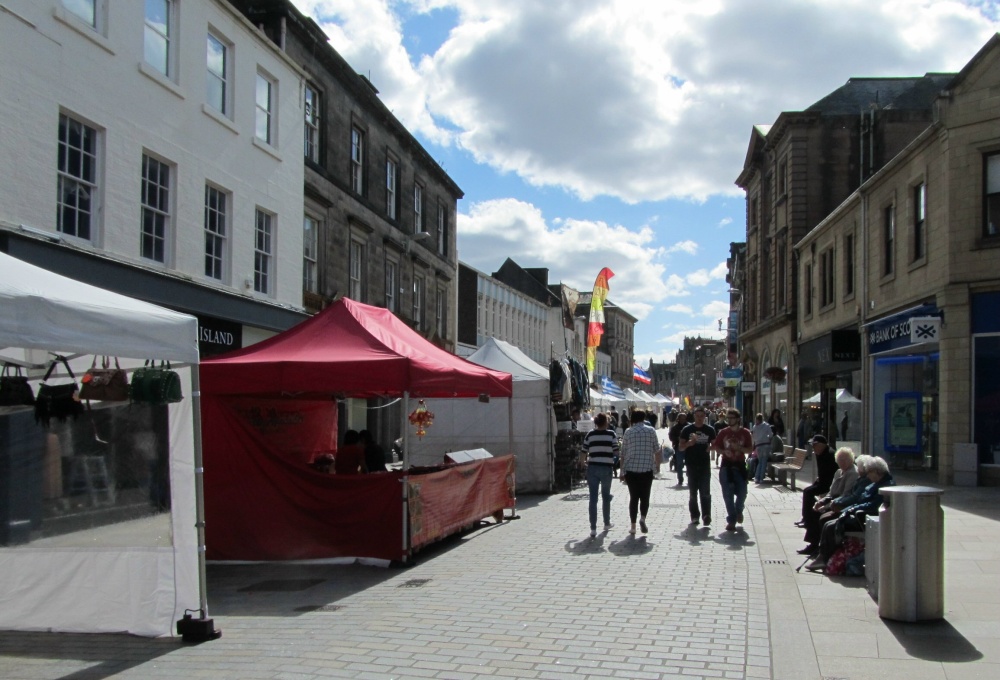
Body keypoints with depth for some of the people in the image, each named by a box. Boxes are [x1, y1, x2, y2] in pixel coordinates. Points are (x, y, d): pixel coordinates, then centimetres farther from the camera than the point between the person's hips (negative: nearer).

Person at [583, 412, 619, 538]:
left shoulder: (590, 434, 2)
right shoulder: (611, 434, -2)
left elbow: (584, 452, 3)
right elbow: (616, 452, -5)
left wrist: (585, 462, 19)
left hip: (592, 468, 0)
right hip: (607, 468, 0)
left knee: (593, 498, 0)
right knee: (606, 496, 18)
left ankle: (593, 528, -4)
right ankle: (607, 523, 31)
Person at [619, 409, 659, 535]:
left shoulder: (628, 432, 1)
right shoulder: (651, 431, 0)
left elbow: (623, 453, 4)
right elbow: (657, 450, 7)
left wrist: (622, 471, 12)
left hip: (631, 469, 1)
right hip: (647, 469, -1)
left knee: (633, 498, 8)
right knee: (645, 497, 9)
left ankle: (633, 526, 7)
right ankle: (642, 518, -15)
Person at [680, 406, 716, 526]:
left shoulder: (710, 430, 3)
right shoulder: (687, 429, 1)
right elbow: (681, 447, 2)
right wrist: (689, 443, -18)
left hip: (705, 464, -1)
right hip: (691, 465, 1)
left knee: (705, 492, -7)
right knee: (692, 492, 7)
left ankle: (706, 515, -8)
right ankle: (694, 516, 15)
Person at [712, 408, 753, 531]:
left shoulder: (745, 433, 1)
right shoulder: (723, 432, 6)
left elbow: (750, 449, -1)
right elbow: (715, 446, 9)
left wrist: (738, 448, -18)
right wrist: (723, 451, -10)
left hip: (740, 465, -1)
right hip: (726, 465, 1)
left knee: (742, 492, 1)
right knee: (728, 494, -2)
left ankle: (738, 511, 33)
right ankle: (732, 519, 5)